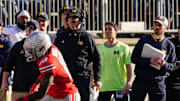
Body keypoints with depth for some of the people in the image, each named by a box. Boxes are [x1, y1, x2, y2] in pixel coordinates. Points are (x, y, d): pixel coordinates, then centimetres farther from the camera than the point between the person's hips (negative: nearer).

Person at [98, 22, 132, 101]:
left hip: (120, 86, -3)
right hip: (103, 87, 3)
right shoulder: (99, 49, 8)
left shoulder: (124, 48, 0)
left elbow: (128, 67, -2)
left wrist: (128, 83, -11)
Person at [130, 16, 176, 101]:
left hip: (158, 83, 1)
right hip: (141, 80, 0)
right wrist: (149, 61, -18)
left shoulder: (169, 45, 8)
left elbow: (172, 66, 10)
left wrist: (164, 64, -14)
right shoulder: (144, 40, 5)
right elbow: (134, 58, -2)